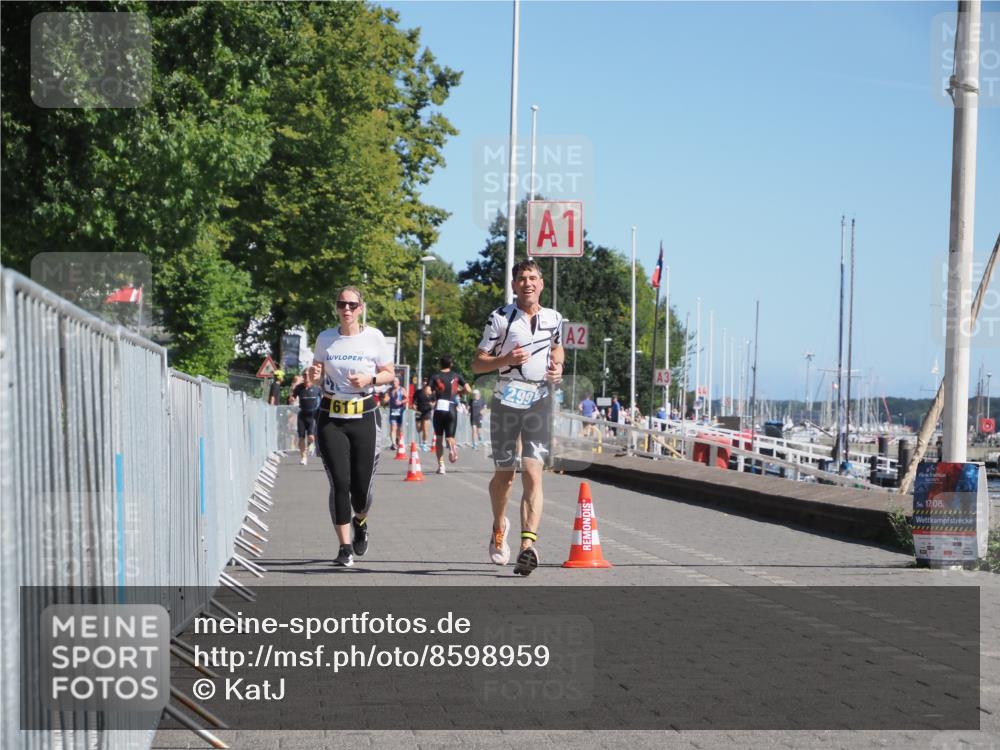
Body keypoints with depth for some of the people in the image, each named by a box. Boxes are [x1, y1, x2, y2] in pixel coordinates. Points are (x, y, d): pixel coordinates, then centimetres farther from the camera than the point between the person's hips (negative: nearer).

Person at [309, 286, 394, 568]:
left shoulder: (374, 337, -1)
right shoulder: (325, 338, 4)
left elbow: (389, 374, 5)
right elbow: (318, 372, 14)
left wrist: (370, 379, -14)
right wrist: (314, 373, -10)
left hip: (365, 416, -1)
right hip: (331, 418, 1)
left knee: (361, 487, 0)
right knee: (339, 483, -8)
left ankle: (360, 522, 35)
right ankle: (345, 547, -1)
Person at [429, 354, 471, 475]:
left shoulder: (435, 376, 4)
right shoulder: (456, 376, 8)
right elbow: (468, 389, 0)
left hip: (439, 409, -1)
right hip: (452, 409, 1)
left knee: (439, 438, 10)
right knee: (450, 436, 7)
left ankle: (441, 465, 4)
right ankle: (452, 446, -30)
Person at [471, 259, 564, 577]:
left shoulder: (553, 318, 7)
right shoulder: (500, 317, -2)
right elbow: (477, 364, -2)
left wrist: (558, 367, 5)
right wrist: (506, 359, -20)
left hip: (539, 402, 1)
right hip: (506, 402, -1)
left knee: (533, 475, -13)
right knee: (504, 474, 10)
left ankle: (528, 545, -20)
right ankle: (499, 528, 39)